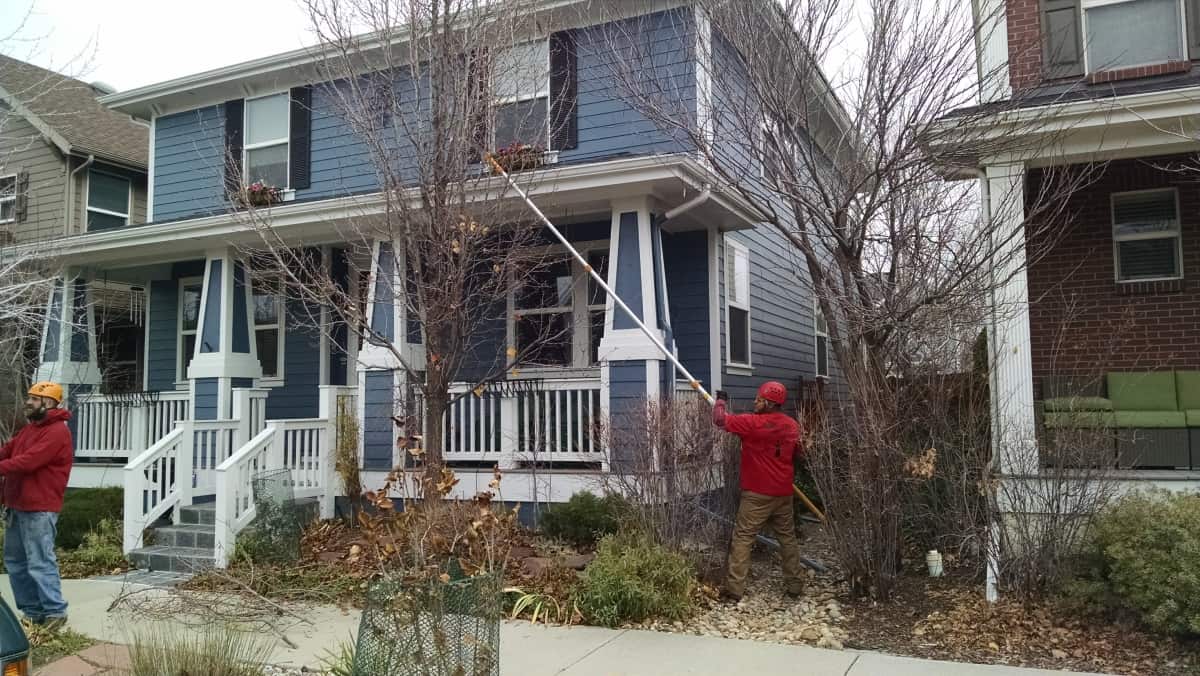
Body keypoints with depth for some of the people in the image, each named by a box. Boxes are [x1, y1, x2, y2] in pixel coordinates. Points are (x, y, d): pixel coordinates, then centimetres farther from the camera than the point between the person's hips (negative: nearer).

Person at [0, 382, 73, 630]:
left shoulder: (56, 432, -14)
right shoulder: (29, 429, 19)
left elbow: (28, 461, -22)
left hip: (39, 509, -10)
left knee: (40, 563, -8)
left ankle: (55, 612, -1)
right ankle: (33, 611, 21)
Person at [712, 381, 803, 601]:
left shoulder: (754, 423, -16)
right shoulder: (792, 425, 5)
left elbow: (720, 420, -14)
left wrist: (721, 401, 4)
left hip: (757, 494, -6)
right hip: (783, 492, 6)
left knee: (742, 538, 0)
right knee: (788, 538, 15)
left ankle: (734, 589, -1)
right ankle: (795, 585, 21)